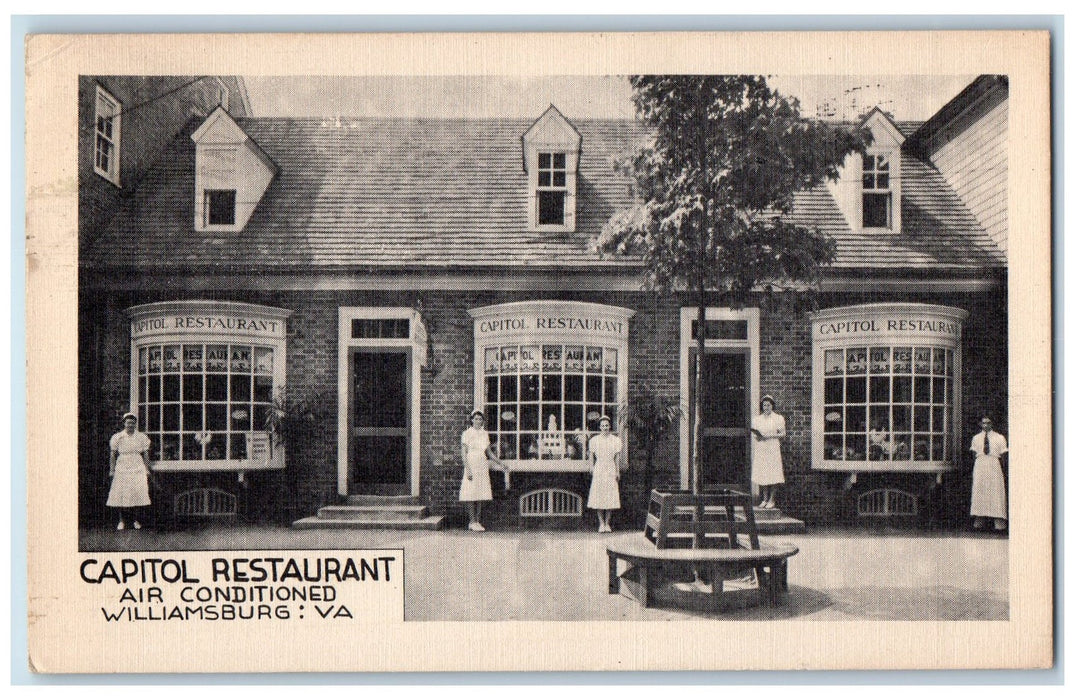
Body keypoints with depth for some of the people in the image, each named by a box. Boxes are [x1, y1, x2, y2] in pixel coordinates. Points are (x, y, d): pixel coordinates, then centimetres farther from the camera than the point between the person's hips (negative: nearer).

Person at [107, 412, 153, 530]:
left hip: (138, 469, 1)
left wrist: (147, 470, 5)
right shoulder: (118, 437, 2)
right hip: (122, 469, -1)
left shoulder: (141, 437, 5)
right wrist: (112, 470, 0)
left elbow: (145, 455, 9)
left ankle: (135, 520, 11)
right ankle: (121, 520, 8)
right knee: (121, 495, -3)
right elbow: (113, 455, 5)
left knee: (137, 494, 0)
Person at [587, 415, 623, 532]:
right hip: (599, 469, -1)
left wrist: (617, 472, 6)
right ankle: (601, 523, 4)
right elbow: (591, 455, 10)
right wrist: (592, 468, 6)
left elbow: (617, 457, 8)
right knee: (598, 496, -3)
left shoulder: (615, 440, 5)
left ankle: (607, 523, 7)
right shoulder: (594, 440, 3)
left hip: (611, 470, 1)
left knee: (610, 497, -1)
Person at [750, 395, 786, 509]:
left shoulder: (778, 418, 3)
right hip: (760, 449, 3)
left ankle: (772, 500, 2)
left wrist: (769, 436, -13)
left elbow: (783, 433, 0)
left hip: (773, 448, -3)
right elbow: (753, 431, 16)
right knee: (762, 474, 1)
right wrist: (756, 436, -7)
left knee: (772, 475, -5)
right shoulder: (757, 418, 14)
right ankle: (765, 499, 9)